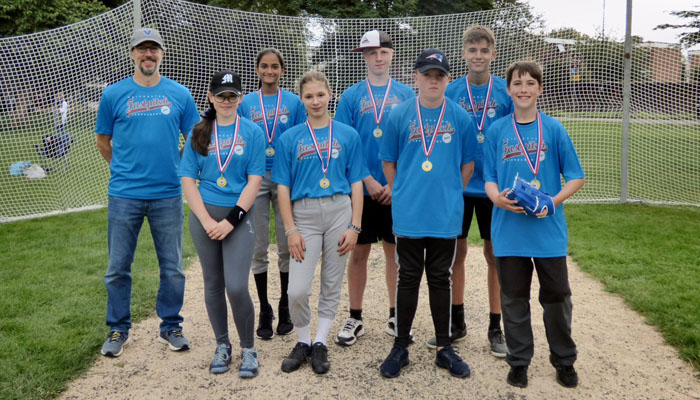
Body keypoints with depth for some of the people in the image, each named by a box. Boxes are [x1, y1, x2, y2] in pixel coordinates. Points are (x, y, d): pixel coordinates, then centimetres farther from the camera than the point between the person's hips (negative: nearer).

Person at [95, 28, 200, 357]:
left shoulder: (179, 94, 4)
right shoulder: (114, 94, 2)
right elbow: (103, 142, 12)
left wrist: (172, 167, 5)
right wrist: (127, 169, 11)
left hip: (168, 195, 1)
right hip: (124, 196, 0)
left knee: (173, 267, 8)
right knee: (118, 268, 8)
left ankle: (171, 326, 24)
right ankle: (118, 330, 24)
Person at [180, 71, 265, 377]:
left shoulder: (252, 132, 1)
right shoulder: (199, 133, 7)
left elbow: (254, 180, -5)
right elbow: (188, 180, 3)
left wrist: (231, 220, -13)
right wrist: (207, 220, -9)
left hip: (238, 216, -2)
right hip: (204, 216, 3)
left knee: (236, 286, -11)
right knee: (213, 284, 10)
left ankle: (248, 349, 10)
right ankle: (222, 346, 28)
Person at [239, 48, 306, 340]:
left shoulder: (293, 102, 3)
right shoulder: (246, 103, 6)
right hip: (255, 180, 1)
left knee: (287, 246, 5)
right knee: (258, 248, 4)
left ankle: (285, 308, 20)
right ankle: (265, 311, 17)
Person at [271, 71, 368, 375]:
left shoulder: (348, 135, 6)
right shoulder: (290, 138, 5)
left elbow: (356, 184, 5)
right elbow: (283, 187, 4)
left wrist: (354, 226, -2)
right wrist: (290, 229, -4)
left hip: (340, 212, 1)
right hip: (304, 214, 0)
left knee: (332, 285, 8)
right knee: (297, 290, -7)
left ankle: (320, 343, 24)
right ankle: (303, 341, 17)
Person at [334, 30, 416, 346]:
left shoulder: (406, 94, 5)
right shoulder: (351, 96, 2)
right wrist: (368, 180, -10)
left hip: (397, 190, 1)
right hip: (362, 189, -1)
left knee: (396, 251, 9)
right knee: (358, 252, 5)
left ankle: (396, 316, 22)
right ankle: (355, 319, 18)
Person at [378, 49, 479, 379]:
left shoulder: (460, 117, 1)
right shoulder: (400, 115, 0)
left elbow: (468, 165, 9)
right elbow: (388, 162, 7)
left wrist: (450, 193, 6)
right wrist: (402, 195, 4)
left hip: (446, 215, 1)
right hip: (408, 215, 0)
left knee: (441, 280, 11)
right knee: (408, 280, 9)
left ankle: (444, 348, 24)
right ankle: (400, 348, 21)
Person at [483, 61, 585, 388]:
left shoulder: (554, 129, 0)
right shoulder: (496, 131, 3)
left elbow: (575, 177, 1)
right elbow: (489, 179, 4)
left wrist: (555, 201, -16)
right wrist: (498, 198, -17)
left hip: (548, 229, -1)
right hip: (509, 230, 1)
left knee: (557, 296, 9)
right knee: (514, 298, 11)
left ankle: (564, 360, 29)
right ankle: (519, 361, 27)